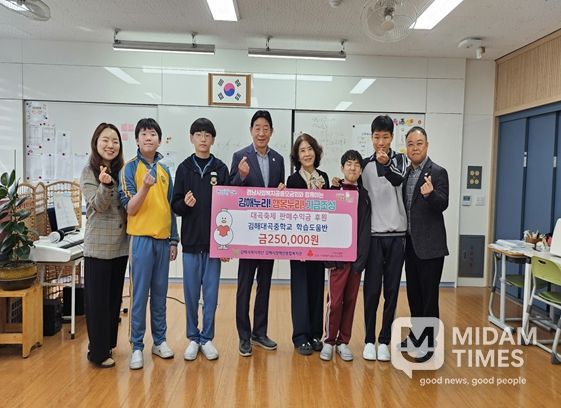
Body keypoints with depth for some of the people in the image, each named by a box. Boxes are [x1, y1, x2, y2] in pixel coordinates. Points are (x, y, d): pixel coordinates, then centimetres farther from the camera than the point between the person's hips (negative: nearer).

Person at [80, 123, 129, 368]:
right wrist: (105, 184, -32)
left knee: (115, 297, 13)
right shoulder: (89, 172, -5)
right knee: (97, 299, 1)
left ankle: (109, 343, 28)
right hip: (98, 245, -5)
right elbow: (99, 205, -16)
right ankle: (98, 352, 12)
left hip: (120, 244, 5)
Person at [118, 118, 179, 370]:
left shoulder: (164, 170, 11)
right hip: (141, 238, -4)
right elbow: (130, 209, -9)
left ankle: (159, 340, 23)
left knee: (160, 294, 11)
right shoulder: (130, 168, -3)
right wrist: (145, 186, -26)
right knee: (139, 295, 1)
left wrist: (173, 239, 12)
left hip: (163, 239, 4)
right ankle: (137, 347, 13)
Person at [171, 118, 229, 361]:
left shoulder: (221, 169, 3)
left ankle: (207, 338, 20)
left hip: (214, 240, 0)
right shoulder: (184, 168, 4)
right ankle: (193, 338, 23)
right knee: (191, 293, 8)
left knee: (211, 293, 6)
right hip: (191, 240, 0)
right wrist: (185, 203, -19)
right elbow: (175, 206, 4)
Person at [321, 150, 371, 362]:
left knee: (350, 300, 9)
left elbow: (365, 228, 3)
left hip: (356, 255, 3)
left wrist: (362, 257, -6)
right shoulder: (332, 192, 1)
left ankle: (343, 341, 21)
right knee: (335, 300, -2)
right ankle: (329, 341, 14)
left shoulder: (364, 195, 8)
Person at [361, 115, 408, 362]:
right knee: (372, 289, 2)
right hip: (373, 235, 1)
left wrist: (386, 164, -40)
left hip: (397, 234, 0)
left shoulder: (400, 160, 1)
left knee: (391, 290, 6)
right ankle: (369, 340, 15)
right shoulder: (365, 165, 6)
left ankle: (384, 340, 17)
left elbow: (399, 179, -22)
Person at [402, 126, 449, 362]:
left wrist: (430, 193, -39)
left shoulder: (437, 172, -9)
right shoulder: (406, 173, 11)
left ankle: (429, 343, 12)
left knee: (429, 295, 0)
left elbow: (443, 204, -20)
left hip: (430, 245, -7)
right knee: (413, 293, 15)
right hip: (410, 243, 7)